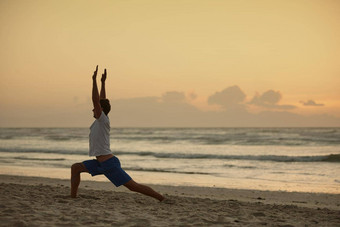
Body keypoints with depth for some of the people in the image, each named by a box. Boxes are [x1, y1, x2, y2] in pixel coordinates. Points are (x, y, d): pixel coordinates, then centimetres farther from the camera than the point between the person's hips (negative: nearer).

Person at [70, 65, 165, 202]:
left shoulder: (103, 120, -10)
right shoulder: (101, 121, 13)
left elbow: (96, 101, -18)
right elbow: (101, 100, 23)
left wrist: (94, 80, -16)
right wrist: (103, 82, 23)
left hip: (110, 164, -9)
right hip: (101, 163, 9)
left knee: (133, 186, -9)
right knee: (75, 167, 7)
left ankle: (162, 199, -5)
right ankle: (73, 197, 6)